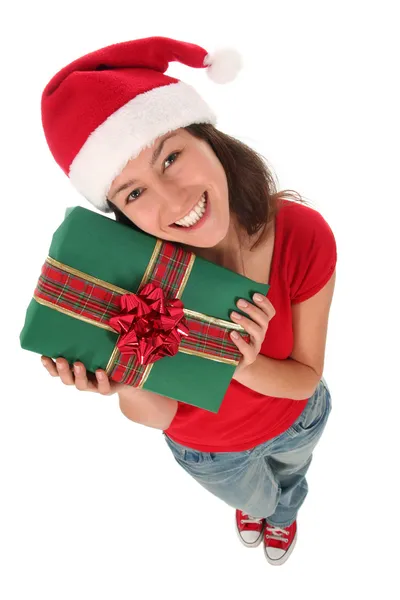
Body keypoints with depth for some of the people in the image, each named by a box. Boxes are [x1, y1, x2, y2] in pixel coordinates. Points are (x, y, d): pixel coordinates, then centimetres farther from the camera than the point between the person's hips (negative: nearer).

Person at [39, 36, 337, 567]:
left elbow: (306, 378, -23)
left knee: (289, 479, 38)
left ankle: (283, 513, 79)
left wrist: (243, 366, -43)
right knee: (253, 497, 36)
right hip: (208, 450, 0)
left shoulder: (304, 235, -36)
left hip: (297, 421, 1)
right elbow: (160, 413, -26)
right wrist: (125, 386, -48)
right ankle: (256, 506, 78)